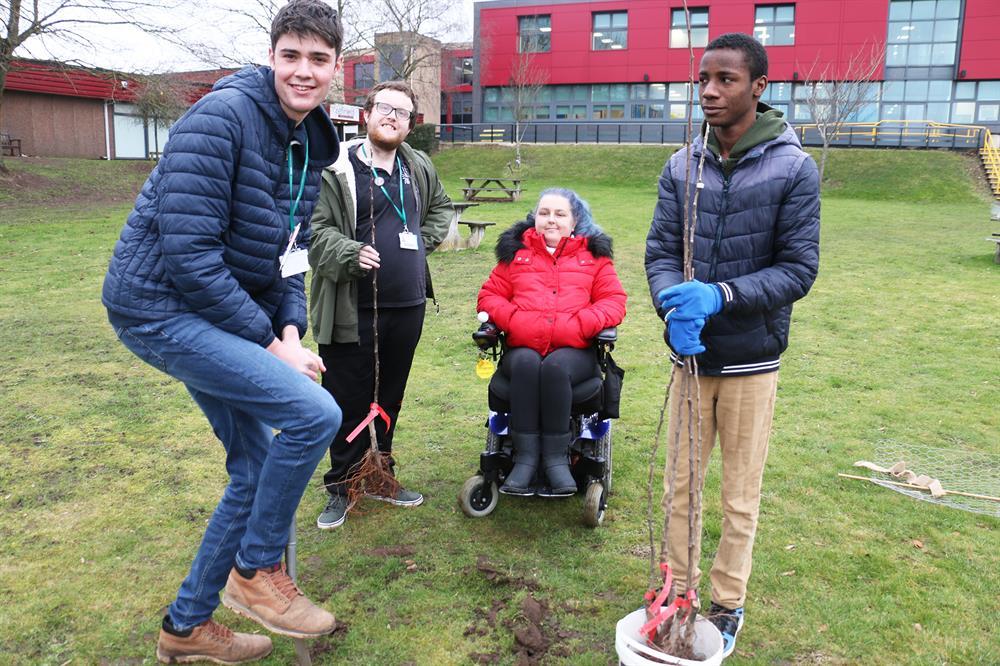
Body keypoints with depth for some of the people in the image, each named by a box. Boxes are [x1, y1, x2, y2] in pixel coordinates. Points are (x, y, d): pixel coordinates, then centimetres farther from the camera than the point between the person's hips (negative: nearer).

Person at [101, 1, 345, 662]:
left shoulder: (310, 143, 9)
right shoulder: (222, 117, -18)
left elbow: (289, 252, 12)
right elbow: (188, 253, -24)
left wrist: (291, 332, -5)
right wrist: (267, 341, -18)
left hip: (219, 312, 9)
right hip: (160, 306, -9)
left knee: (257, 467, 11)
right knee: (315, 412, -22)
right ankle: (258, 567, 3)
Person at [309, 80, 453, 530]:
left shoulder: (419, 168, 12)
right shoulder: (336, 168, -7)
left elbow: (441, 207, 30)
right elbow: (316, 228, -10)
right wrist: (350, 254, -25)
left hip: (407, 307, 6)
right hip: (353, 311, -5)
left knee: (390, 399, 17)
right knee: (348, 403, 4)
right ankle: (340, 487, 21)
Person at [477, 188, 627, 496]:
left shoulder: (594, 254, 19)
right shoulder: (515, 251, 21)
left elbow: (614, 302, 9)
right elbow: (490, 295, 16)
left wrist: (579, 324, -10)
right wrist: (513, 320, -6)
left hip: (574, 350, -1)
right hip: (523, 348, 1)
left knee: (555, 367, -35)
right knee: (526, 363, -34)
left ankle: (557, 457, -26)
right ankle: (525, 456, -30)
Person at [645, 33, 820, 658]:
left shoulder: (794, 168, -9)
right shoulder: (682, 166, 1)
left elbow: (799, 268, -10)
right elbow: (660, 252, 1)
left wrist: (720, 296, -23)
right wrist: (675, 304, -20)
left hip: (752, 360, -2)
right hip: (691, 353, 3)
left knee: (741, 497, 11)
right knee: (681, 485, 13)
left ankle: (729, 603, 31)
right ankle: (678, 591, 33)